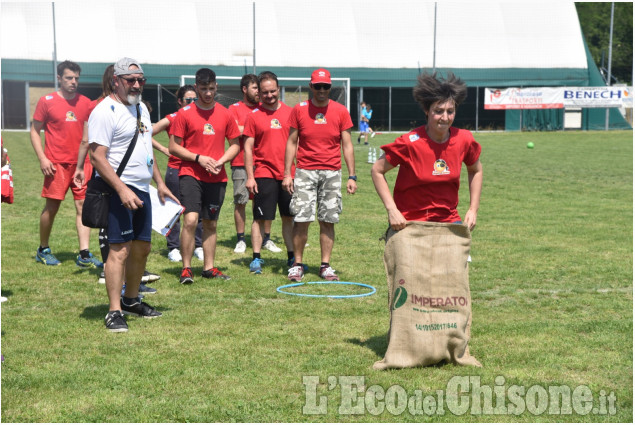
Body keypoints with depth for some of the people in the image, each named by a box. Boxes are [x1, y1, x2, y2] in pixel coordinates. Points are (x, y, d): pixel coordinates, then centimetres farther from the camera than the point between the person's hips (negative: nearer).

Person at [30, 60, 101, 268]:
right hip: (57, 164, -3)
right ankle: (43, 250, 21)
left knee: (83, 206, -3)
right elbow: (35, 131, 3)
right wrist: (42, 159, -7)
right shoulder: (47, 101, 0)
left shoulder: (85, 103, 9)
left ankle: (84, 255, -4)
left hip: (81, 163, 3)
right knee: (52, 206, 2)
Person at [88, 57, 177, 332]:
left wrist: (160, 183, 21)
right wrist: (122, 189, -25)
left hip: (142, 189, 9)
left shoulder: (141, 108, 16)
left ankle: (131, 300, 28)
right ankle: (114, 312, -8)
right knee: (120, 249, -11)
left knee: (142, 247, 13)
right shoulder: (105, 111, -12)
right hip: (119, 190, -9)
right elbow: (97, 156, -19)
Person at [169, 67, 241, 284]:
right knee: (190, 220, -16)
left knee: (211, 224, 10)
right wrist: (198, 158, -13)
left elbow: (235, 144, 14)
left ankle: (209, 267, 21)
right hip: (190, 174, -4)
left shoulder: (225, 114, 7)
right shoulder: (184, 114, -2)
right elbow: (174, 147, -1)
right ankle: (186, 269, -6)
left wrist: (222, 160, -5)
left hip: (217, 177, 4)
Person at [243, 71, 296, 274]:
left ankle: (292, 257, 18)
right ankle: (256, 258, 5)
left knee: (289, 217, 9)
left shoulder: (290, 113, 7)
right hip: (264, 174, -3)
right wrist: (250, 177, -7)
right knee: (261, 218, -2)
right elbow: (248, 148, -1)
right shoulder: (254, 116, -1)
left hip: (288, 174, 3)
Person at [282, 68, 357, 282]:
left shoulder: (340, 111, 4)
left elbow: (347, 146, 5)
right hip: (305, 171, -1)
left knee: (328, 220, 2)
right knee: (301, 218, -5)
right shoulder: (299, 110, 3)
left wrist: (352, 176, -1)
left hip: (332, 172, 1)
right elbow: (291, 143, 6)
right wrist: (287, 174, -1)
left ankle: (325, 265, 10)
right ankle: (297, 264, 6)